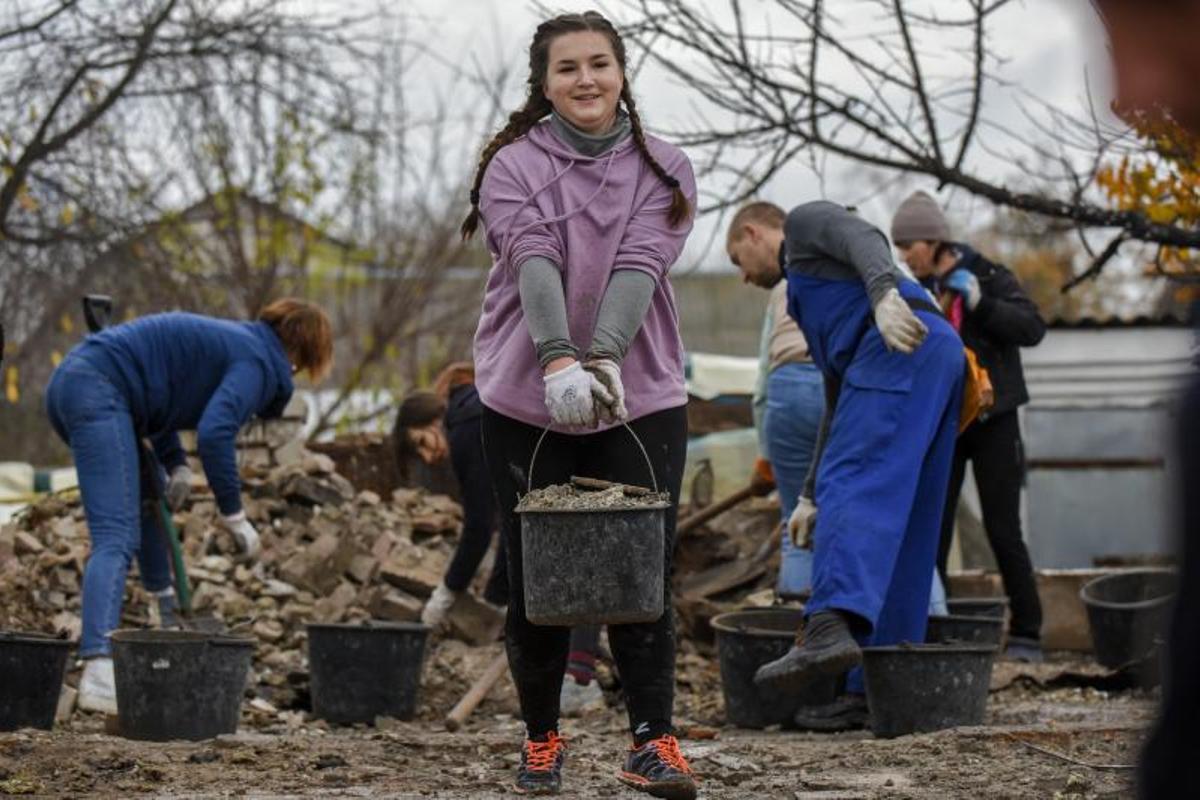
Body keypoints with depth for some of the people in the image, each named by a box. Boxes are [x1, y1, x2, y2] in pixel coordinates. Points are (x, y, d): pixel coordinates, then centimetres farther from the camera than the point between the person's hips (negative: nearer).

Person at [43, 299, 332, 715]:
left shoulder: (229, 340, 25)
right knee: (116, 538, -18)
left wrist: (176, 464, 16)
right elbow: (214, 434, -18)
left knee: (149, 494, 31)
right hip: (98, 393, -10)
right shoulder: (258, 362, -3)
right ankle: (99, 673, -32)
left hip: (69, 382, 10)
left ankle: (166, 613, 40)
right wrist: (234, 515, -8)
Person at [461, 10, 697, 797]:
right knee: (535, 578, 5)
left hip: (641, 398, 0)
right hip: (525, 401, 0)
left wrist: (605, 357, -29)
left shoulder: (663, 170, 4)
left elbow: (638, 266, -13)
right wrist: (559, 360, -34)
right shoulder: (514, 167, 0)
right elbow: (534, 261, -18)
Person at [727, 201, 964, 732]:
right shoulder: (812, 297, 41)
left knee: (852, 491, -22)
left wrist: (885, 295, -28)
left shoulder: (805, 221, 17)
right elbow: (840, 407, 39)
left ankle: (829, 629, -41)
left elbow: (866, 237, -8)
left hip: (901, 351, -9)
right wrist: (809, 496, 37)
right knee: (898, 531, 5)